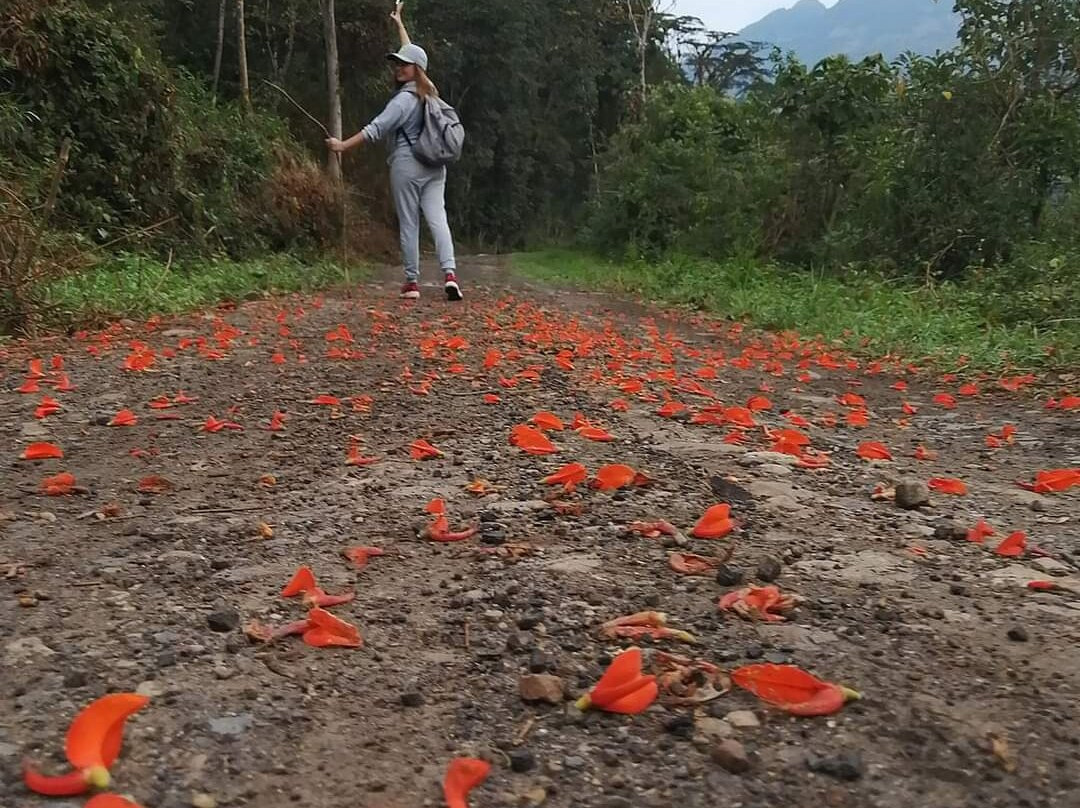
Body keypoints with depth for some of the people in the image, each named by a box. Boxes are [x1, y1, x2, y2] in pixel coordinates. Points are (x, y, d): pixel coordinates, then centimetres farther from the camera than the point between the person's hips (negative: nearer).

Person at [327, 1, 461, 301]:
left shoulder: (404, 99, -10)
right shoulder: (427, 91, 11)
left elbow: (376, 129, -17)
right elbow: (411, 53, 28)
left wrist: (343, 145, -14)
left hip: (407, 166, -6)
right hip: (435, 166, 6)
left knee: (408, 224, 0)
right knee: (437, 218, -3)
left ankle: (412, 282, 3)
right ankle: (450, 272, -20)